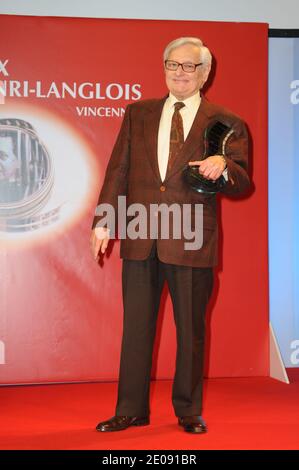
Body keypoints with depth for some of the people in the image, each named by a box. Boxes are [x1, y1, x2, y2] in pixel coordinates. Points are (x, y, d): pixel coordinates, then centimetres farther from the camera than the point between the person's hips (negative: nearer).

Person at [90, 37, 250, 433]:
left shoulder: (227, 123, 3)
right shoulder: (138, 114, 12)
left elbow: (242, 182, 0)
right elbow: (118, 170, 10)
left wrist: (222, 166, -23)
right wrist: (103, 222, 3)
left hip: (192, 241, -2)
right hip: (140, 237, 2)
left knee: (191, 329, 7)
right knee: (136, 326, 7)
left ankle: (189, 410, 22)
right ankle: (132, 409, 18)